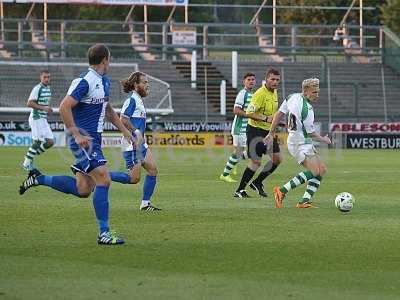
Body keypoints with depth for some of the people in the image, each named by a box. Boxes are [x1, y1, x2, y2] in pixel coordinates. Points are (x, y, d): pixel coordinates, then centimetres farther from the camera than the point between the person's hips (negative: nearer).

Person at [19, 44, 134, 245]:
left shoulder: (104, 82, 14)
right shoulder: (85, 82, -16)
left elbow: (108, 109, 29)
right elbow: (64, 107, -22)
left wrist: (124, 131, 23)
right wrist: (77, 135, -23)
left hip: (93, 140, 9)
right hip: (84, 140, -9)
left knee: (83, 189, 9)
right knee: (103, 180, -15)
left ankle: (39, 179, 24)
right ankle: (104, 233, -13)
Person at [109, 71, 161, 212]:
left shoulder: (139, 101, 16)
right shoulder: (131, 100, -14)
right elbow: (123, 120, -21)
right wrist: (136, 132, -18)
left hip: (140, 143, 10)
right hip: (132, 144, -10)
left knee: (153, 170, 2)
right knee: (134, 178, -9)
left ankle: (145, 203, 6)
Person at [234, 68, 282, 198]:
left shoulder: (274, 92, 10)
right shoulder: (260, 94, -18)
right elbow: (249, 112, -23)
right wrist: (265, 118, -28)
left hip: (268, 131, 9)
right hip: (256, 130, -9)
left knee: (277, 159, 4)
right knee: (256, 161, -11)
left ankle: (257, 183, 18)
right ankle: (239, 190, -2)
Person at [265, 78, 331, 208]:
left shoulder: (292, 97, 5)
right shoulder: (307, 109, -21)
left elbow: (278, 114, 12)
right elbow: (311, 134, -12)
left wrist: (271, 133, 20)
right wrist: (324, 140, 7)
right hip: (301, 144, -10)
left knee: (322, 169, 9)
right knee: (314, 171, -23)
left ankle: (305, 201, 2)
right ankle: (282, 190, -20)